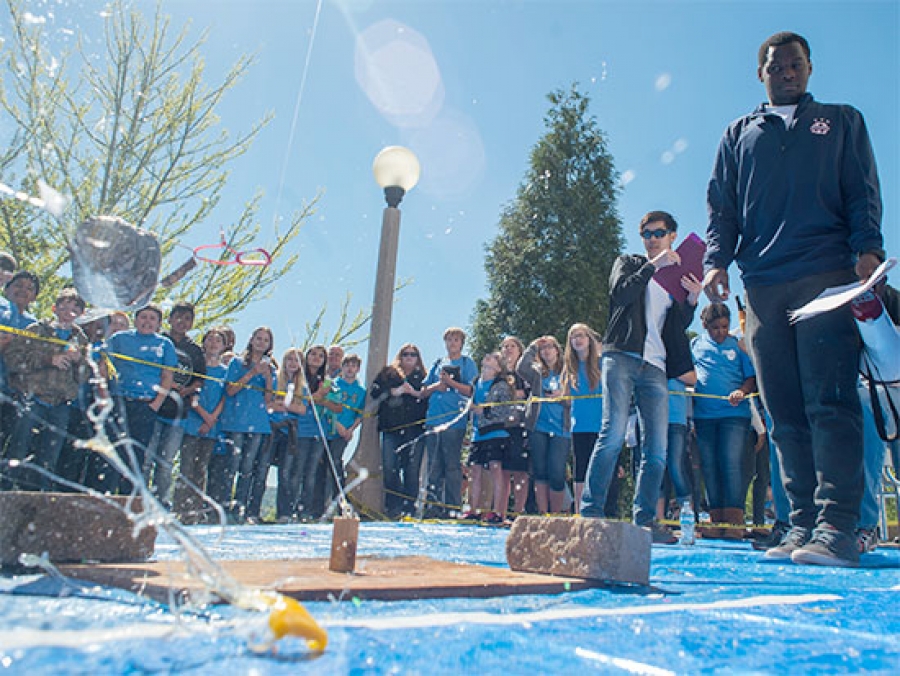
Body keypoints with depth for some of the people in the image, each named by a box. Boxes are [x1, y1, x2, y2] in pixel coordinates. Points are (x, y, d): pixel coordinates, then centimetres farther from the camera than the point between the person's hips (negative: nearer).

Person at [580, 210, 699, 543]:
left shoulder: (677, 278, 25)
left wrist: (692, 300, -2)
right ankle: (590, 512, -13)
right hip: (622, 356, -4)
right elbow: (619, 293, -6)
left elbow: (678, 328, 14)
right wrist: (653, 265, -10)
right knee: (613, 433, -16)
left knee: (656, 449, -1)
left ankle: (645, 520, 6)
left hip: (655, 366, 4)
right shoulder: (628, 263, 17)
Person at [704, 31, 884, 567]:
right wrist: (717, 259, -1)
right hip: (763, 286, 2)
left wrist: (867, 247, -8)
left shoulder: (841, 121, 21)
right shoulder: (738, 135, 25)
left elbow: (863, 191, 10)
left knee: (830, 402, -12)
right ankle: (804, 524, 4)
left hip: (827, 277, -2)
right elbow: (721, 205, 16)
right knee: (786, 414, -1)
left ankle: (836, 528, -11)